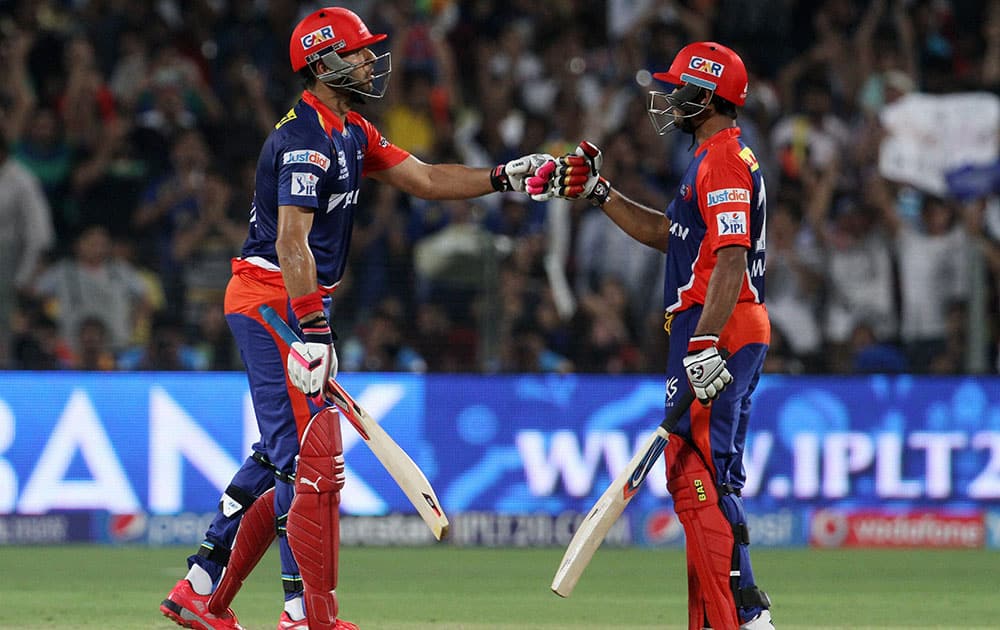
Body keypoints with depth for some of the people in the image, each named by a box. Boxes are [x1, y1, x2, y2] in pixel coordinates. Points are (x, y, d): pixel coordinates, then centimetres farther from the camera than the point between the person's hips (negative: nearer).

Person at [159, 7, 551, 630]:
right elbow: (292, 242, -24)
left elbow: (425, 179, 18)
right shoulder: (306, 138, -17)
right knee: (312, 454, -11)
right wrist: (312, 331, -28)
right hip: (274, 300, -10)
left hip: (296, 304, 10)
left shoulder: (351, 133, 15)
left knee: (282, 454, 13)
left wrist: (504, 178, 8)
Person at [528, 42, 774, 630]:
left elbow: (731, 259, -23)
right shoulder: (720, 159, 20)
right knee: (713, 480, 14)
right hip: (737, 339, 11)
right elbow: (664, 233, 29)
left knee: (694, 474, -13)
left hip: (719, 336, -11)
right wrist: (598, 191, 24)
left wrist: (704, 342, -30)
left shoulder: (723, 161, -14)